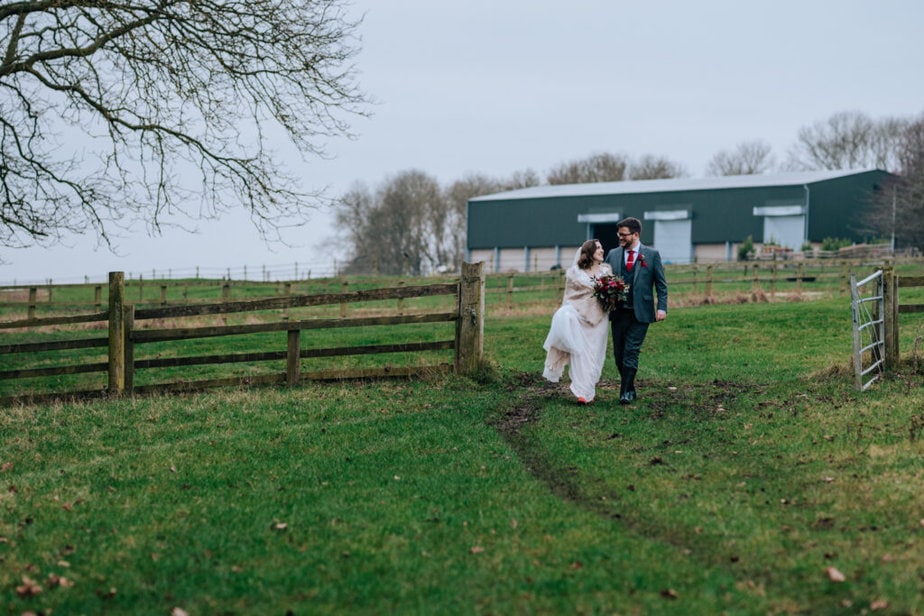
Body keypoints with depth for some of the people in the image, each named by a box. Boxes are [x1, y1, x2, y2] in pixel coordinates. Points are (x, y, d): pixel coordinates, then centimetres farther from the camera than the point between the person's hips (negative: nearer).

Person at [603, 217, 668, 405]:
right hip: (618, 312, 4)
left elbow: (661, 284, 2)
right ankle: (629, 388, 20)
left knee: (631, 352, -9)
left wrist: (662, 307, -8)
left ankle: (625, 392, -6)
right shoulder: (613, 254, 9)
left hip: (640, 313, -4)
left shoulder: (652, 255, 1)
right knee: (619, 354, 6)